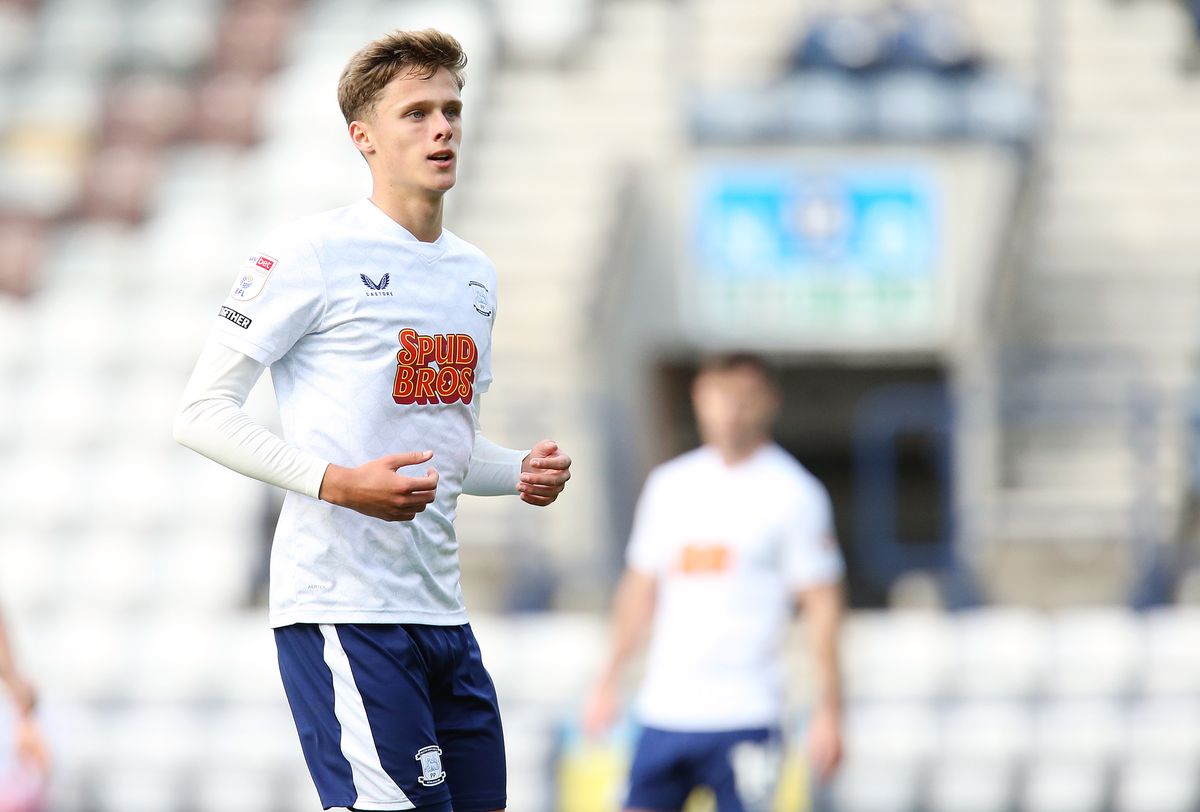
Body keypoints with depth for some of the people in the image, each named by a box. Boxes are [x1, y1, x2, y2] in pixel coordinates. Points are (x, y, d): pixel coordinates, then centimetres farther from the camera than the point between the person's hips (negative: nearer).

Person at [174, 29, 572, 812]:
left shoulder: (475, 273, 18)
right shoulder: (312, 253, -6)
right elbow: (203, 411, -9)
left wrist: (522, 471, 6)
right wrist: (339, 482, -20)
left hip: (441, 607, 8)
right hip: (340, 600, -8)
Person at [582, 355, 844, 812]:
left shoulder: (794, 492, -2)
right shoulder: (669, 484, 12)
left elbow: (822, 603, -3)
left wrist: (828, 710, -9)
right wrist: (609, 680, 19)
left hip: (745, 718, -4)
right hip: (663, 712, 4)